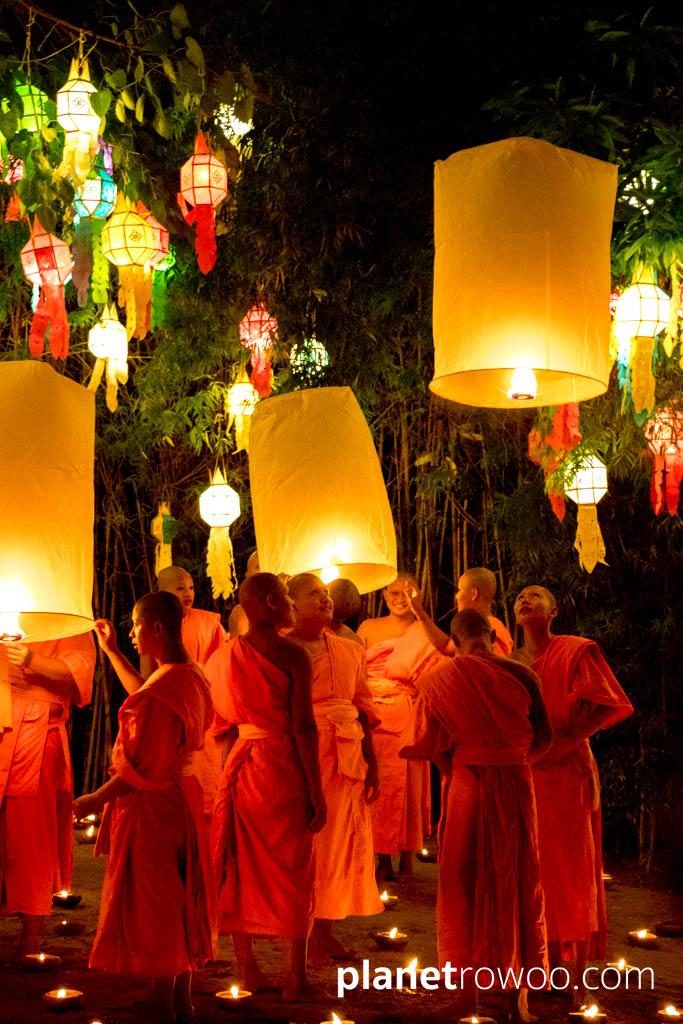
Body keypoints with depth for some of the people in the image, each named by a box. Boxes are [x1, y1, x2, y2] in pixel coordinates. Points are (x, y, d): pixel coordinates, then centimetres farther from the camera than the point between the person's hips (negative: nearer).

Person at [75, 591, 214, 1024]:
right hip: (180, 795, 9)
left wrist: (96, 799, -13)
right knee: (177, 902, 18)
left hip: (152, 806, -9)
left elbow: (143, 770, -24)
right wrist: (111, 651, 28)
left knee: (153, 906, 4)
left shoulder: (163, 686, -26)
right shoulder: (190, 676, 2)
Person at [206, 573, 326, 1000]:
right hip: (283, 768, -5)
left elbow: (221, 717, 9)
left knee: (241, 866, 14)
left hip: (240, 766, 5)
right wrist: (316, 792, -11)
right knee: (291, 868, 6)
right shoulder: (292, 655, -13)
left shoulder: (227, 653, 5)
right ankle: (296, 976, 12)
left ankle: (248, 967, 23)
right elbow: (304, 728, -15)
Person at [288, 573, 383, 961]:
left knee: (337, 842, 7)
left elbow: (363, 710, 12)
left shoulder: (350, 651, 12)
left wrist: (372, 763, 7)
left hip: (345, 759, 5)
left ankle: (325, 930, 18)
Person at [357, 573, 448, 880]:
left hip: (408, 718, -1)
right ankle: (383, 859, 9)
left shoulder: (425, 631, 6)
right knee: (377, 784, 0)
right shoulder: (368, 628, 12)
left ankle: (407, 857, 8)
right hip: (373, 715, 1)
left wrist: (420, 613, -22)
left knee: (407, 782, -1)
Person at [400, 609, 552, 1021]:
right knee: (515, 881, 12)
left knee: (466, 882, 12)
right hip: (515, 786, 1)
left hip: (466, 786, -1)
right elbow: (544, 737, 1)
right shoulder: (520, 674, -5)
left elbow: (430, 744, -7)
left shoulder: (440, 679, -7)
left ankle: (470, 990, 18)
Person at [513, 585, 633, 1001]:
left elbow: (608, 705, -10)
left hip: (564, 771, -5)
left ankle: (577, 975, 3)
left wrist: (566, 741, -17)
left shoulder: (577, 651, -3)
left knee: (569, 868, -2)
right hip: (521, 772, 5)